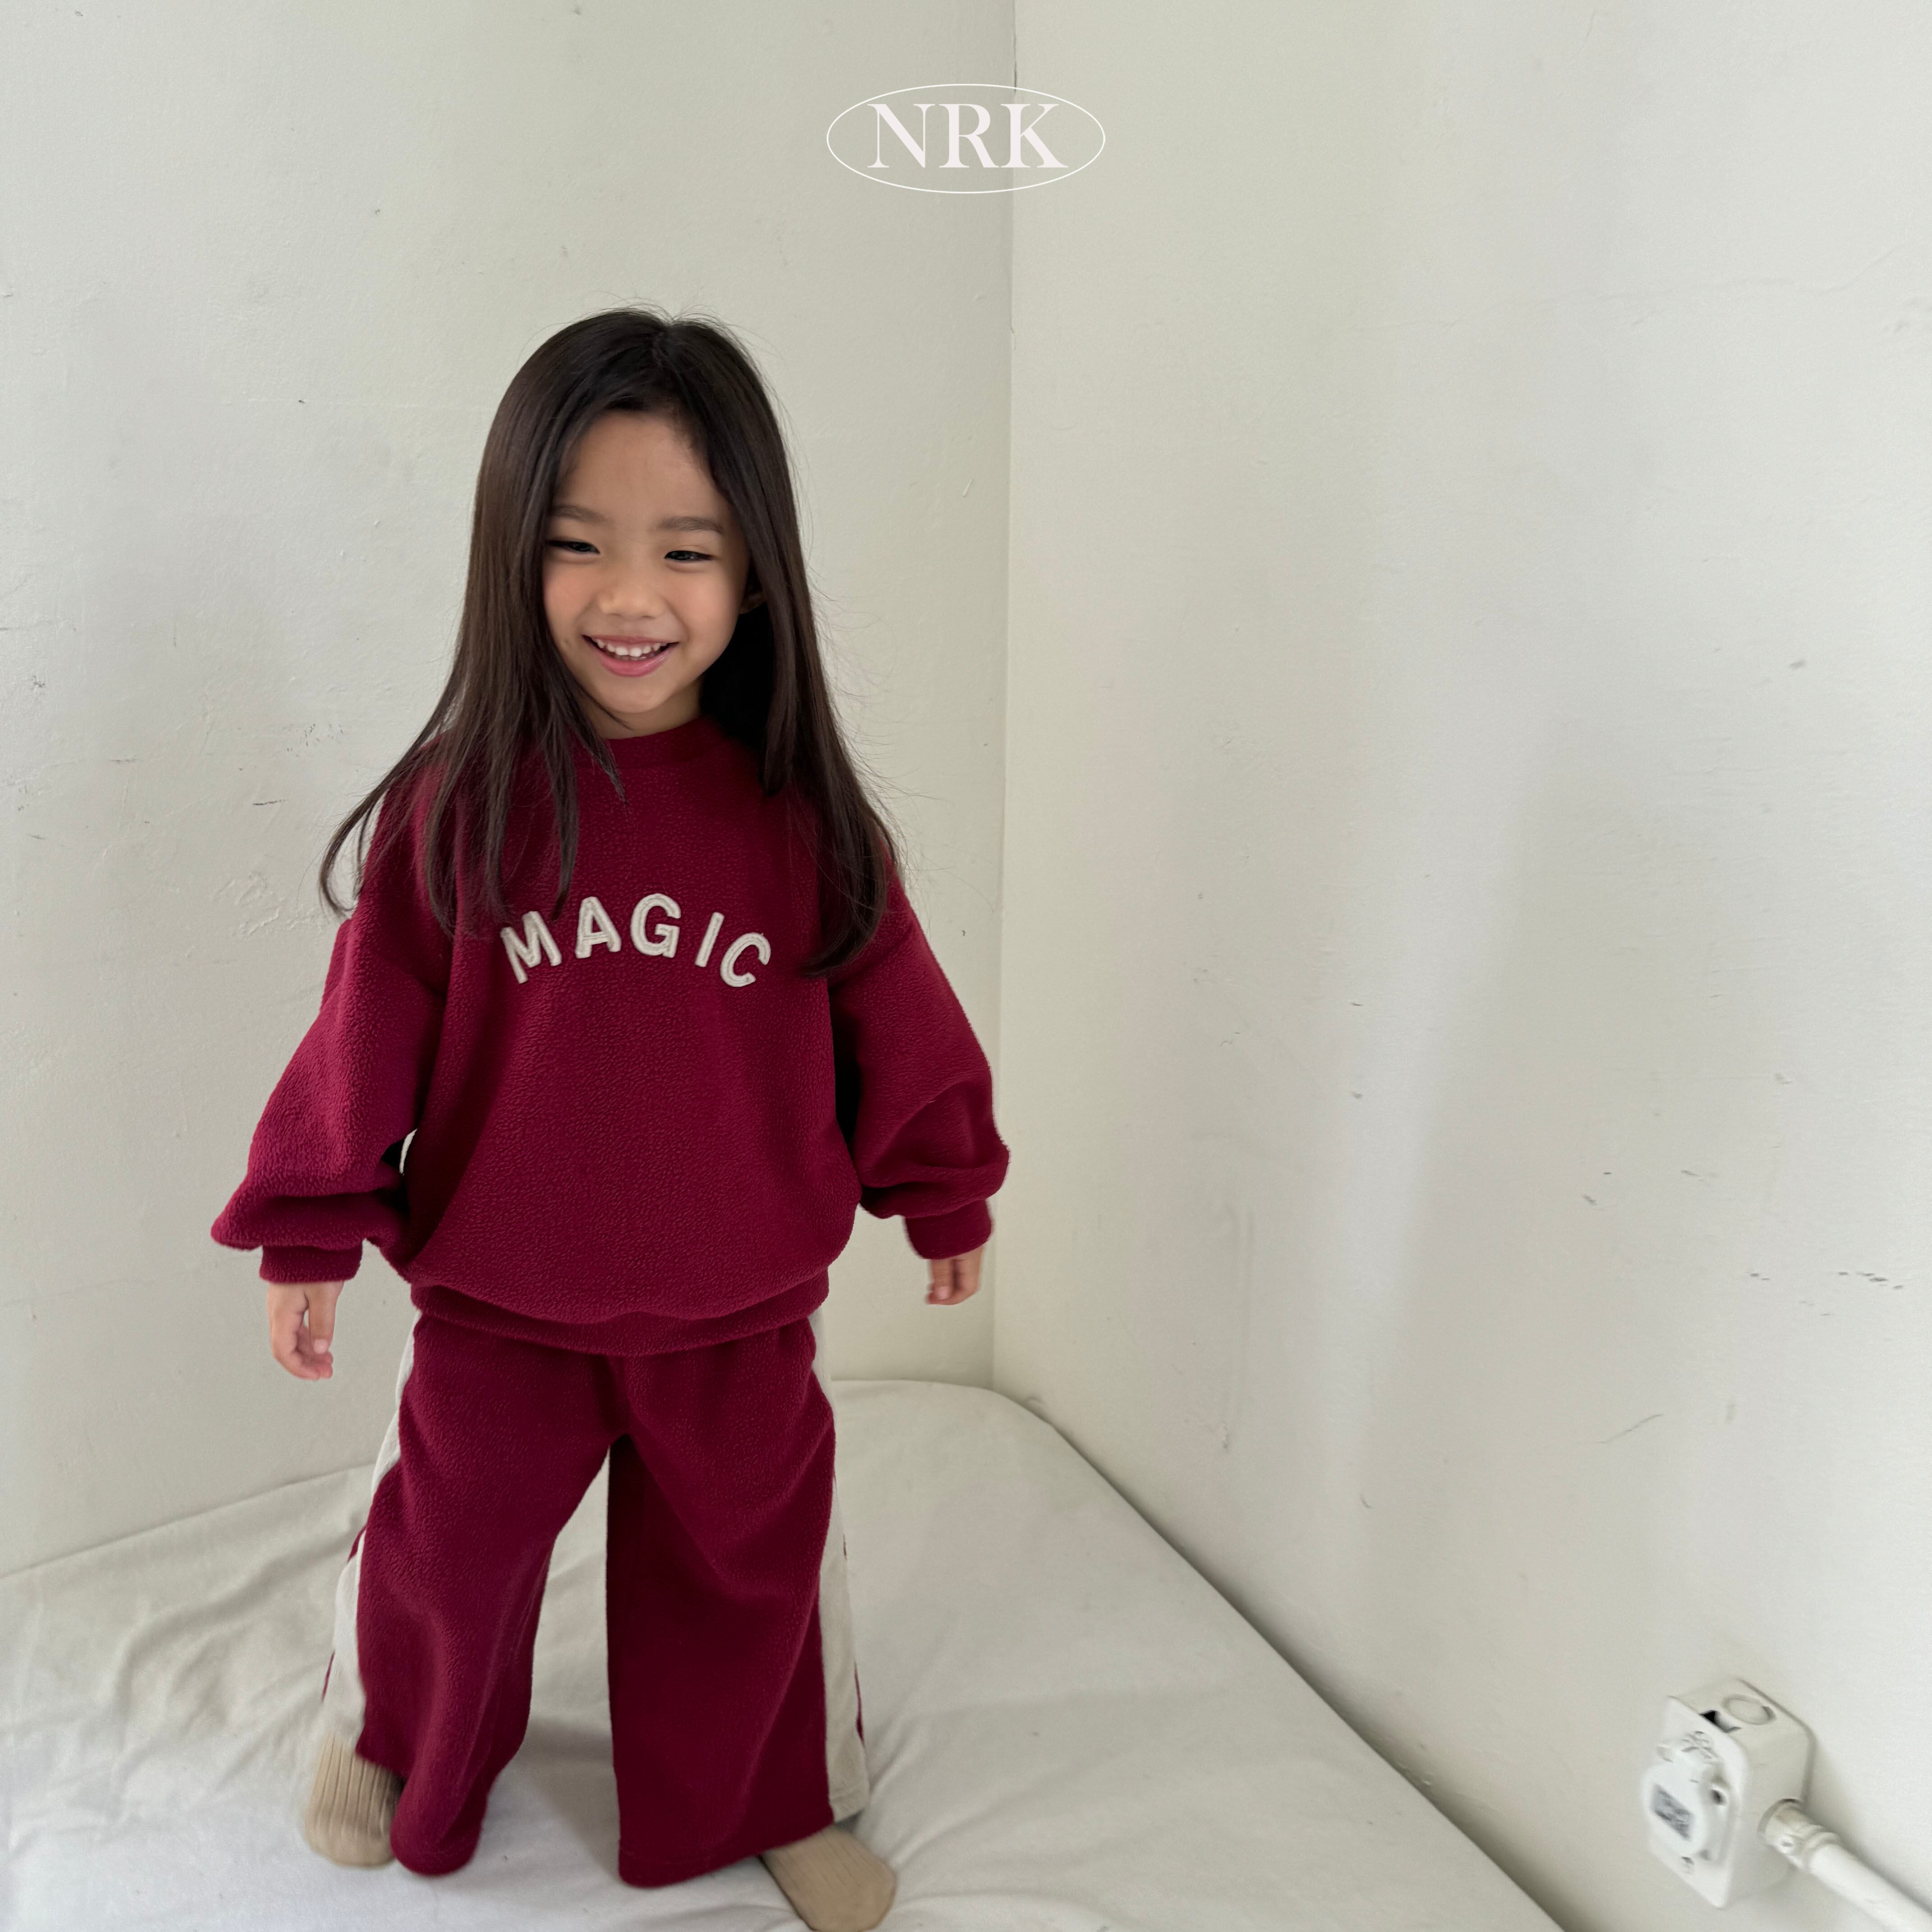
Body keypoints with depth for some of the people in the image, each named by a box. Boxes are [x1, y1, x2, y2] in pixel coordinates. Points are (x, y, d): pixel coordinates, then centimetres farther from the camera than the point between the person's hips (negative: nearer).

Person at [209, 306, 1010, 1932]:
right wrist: (310, 1236, 1)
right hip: (499, 1311, 0)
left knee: (750, 1568, 19)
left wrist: (947, 1191, 9)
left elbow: (894, 1015, -1)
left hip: (743, 1318, 0)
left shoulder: (801, 813, -14)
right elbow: (370, 1032, -6)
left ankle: (777, 1800, 48)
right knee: (447, 1551, 22)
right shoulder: (455, 805, -15)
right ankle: (395, 1747, 55)